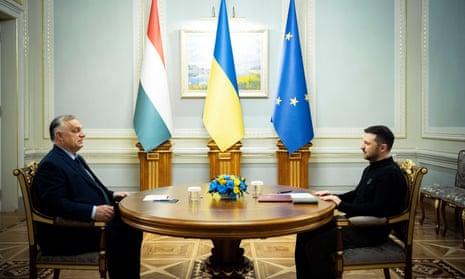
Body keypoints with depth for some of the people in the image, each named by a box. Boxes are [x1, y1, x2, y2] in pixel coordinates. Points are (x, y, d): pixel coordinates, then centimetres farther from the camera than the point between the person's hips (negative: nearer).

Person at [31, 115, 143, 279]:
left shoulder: (75, 158, 16)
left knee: (132, 227, -6)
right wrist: (93, 212, -31)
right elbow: (57, 205, -24)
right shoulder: (51, 164, -14)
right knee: (118, 235, -24)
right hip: (66, 234, -9)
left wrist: (112, 195, 6)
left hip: (89, 221, 9)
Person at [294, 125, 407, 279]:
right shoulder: (372, 168, 14)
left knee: (316, 246, -22)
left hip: (371, 231, -10)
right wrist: (335, 197, 5)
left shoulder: (391, 174, -18)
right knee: (305, 234, 3)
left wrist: (341, 205, -22)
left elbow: (378, 209, -27)